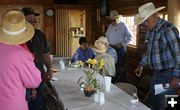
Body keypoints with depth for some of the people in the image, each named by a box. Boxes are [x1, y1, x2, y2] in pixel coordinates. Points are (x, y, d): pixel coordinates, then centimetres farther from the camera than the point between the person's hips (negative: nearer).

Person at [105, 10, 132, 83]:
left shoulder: (123, 26, -7)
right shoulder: (110, 26, 13)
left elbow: (129, 37, -9)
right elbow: (106, 35, 24)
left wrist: (122, 44, -14)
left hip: (119, 49, -6)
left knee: (120, 67, -4)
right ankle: (113, 82, 22)